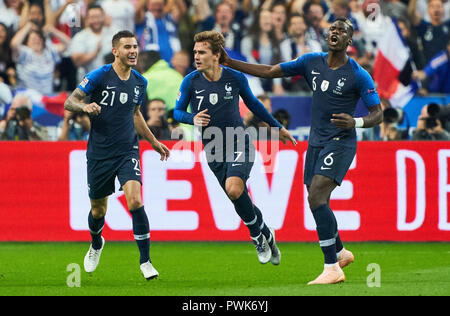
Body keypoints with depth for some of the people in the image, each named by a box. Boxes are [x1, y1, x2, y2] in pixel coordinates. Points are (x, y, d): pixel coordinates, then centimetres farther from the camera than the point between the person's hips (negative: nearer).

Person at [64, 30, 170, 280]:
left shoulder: (139, 82, 6)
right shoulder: (99, 76, -10)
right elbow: (69, 102, -10)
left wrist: (154, 142, 25)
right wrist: (85, 106, -32)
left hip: (127, 151, 2)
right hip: (99, 154, -2)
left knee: (135, 201, -19)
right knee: (98, 210, 11)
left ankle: (145, 261, -12)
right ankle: (96, 245, 45)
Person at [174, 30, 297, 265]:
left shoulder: (235, 78, -6)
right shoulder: (191, 81, -6)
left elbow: (252, 104, 11)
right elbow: (177, 111, 2)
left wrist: (278, 127, 20)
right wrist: (193, 118, -21)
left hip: (239, 144, -2)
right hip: (213, 151, 2)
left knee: (234, 189, -25)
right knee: (240, 199, 3)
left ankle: (258, 235, -3)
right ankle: (266, 237, 26)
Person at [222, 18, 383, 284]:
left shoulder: (359, 75, -10)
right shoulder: (312, 62, 5)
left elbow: (378, 114, -6)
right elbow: (270, 72, 9)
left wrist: (355, 122, -27)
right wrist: (230, 63, 4)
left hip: (340, 142, -6)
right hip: (316, 141, 7)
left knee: (316, 197, -22)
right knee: (317, 203, 11)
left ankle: (332, 268, -20)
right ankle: (340, 253, 36)